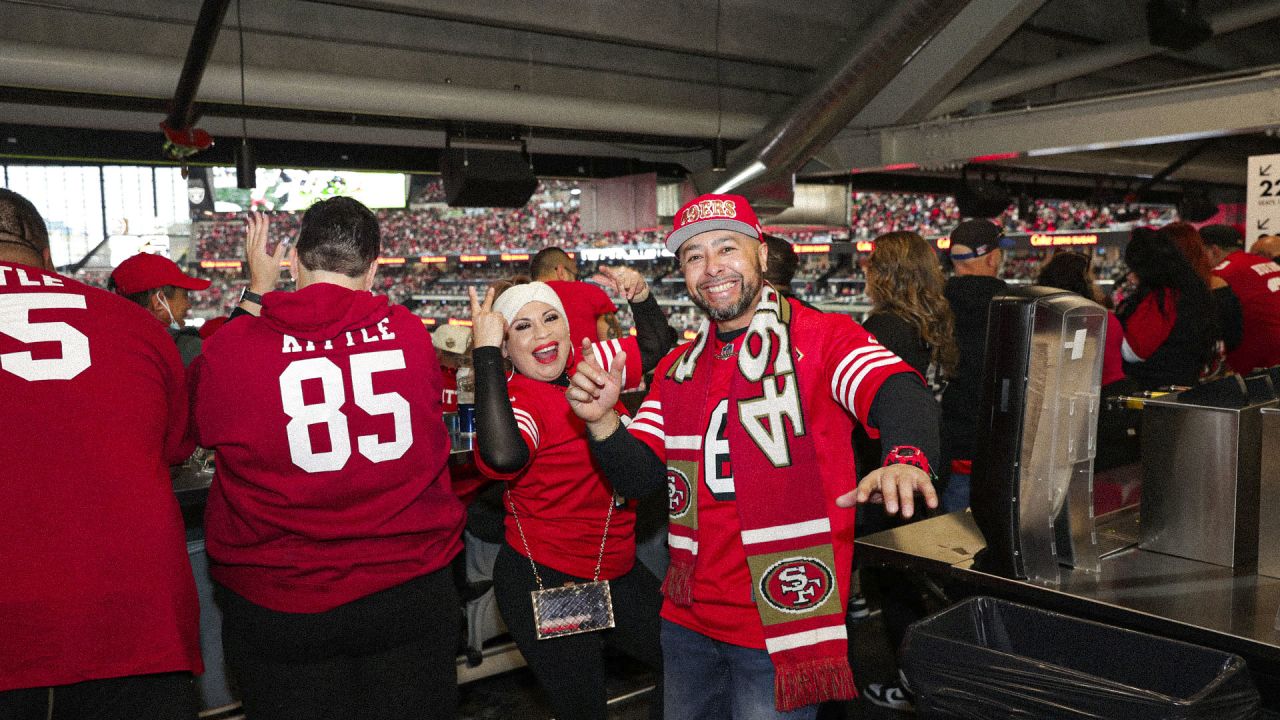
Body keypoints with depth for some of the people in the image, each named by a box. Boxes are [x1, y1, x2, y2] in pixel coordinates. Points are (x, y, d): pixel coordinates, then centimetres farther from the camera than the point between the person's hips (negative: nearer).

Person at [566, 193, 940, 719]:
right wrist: (600, 420, -17)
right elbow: (636, 478, 4)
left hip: (783, 623, -5)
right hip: (687, 618, 6)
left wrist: (905, 459, -49)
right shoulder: (677, 369, 9)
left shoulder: (822, 338, -9)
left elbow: (901, 393, -27)